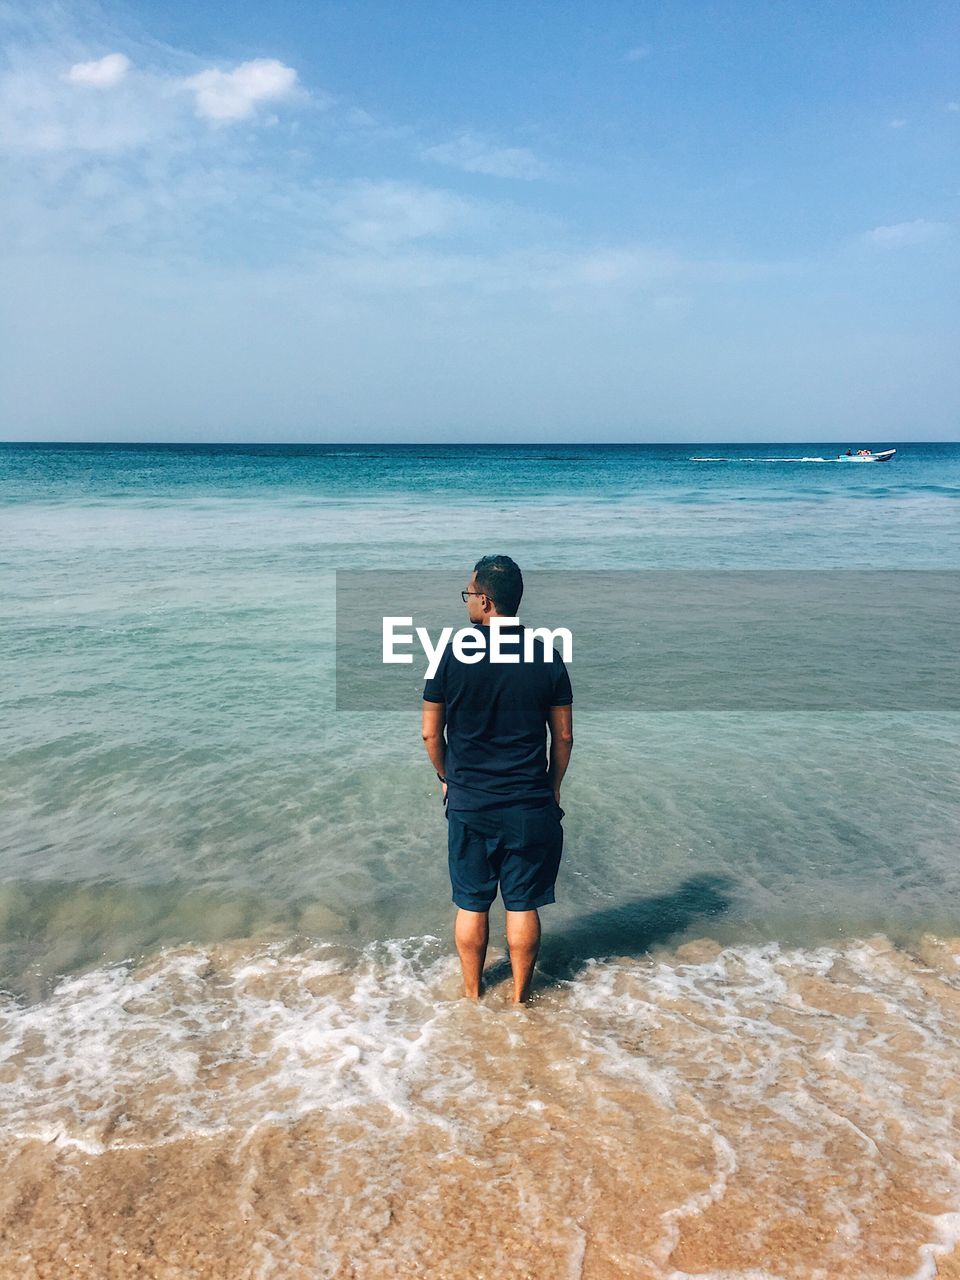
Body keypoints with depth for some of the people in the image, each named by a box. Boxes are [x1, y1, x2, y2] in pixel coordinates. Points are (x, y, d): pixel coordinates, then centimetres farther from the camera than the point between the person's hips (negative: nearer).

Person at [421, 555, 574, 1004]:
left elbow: (431, 733, -3)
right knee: (522, 906, 13)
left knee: (471, 904, 15)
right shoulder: (547, 657, -6)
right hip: (531, 806, 1)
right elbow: (563, 737, 0)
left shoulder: (453, 655, -10)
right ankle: (520, 997, 27)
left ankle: (472, 994, 31)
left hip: (468, 804, 0)